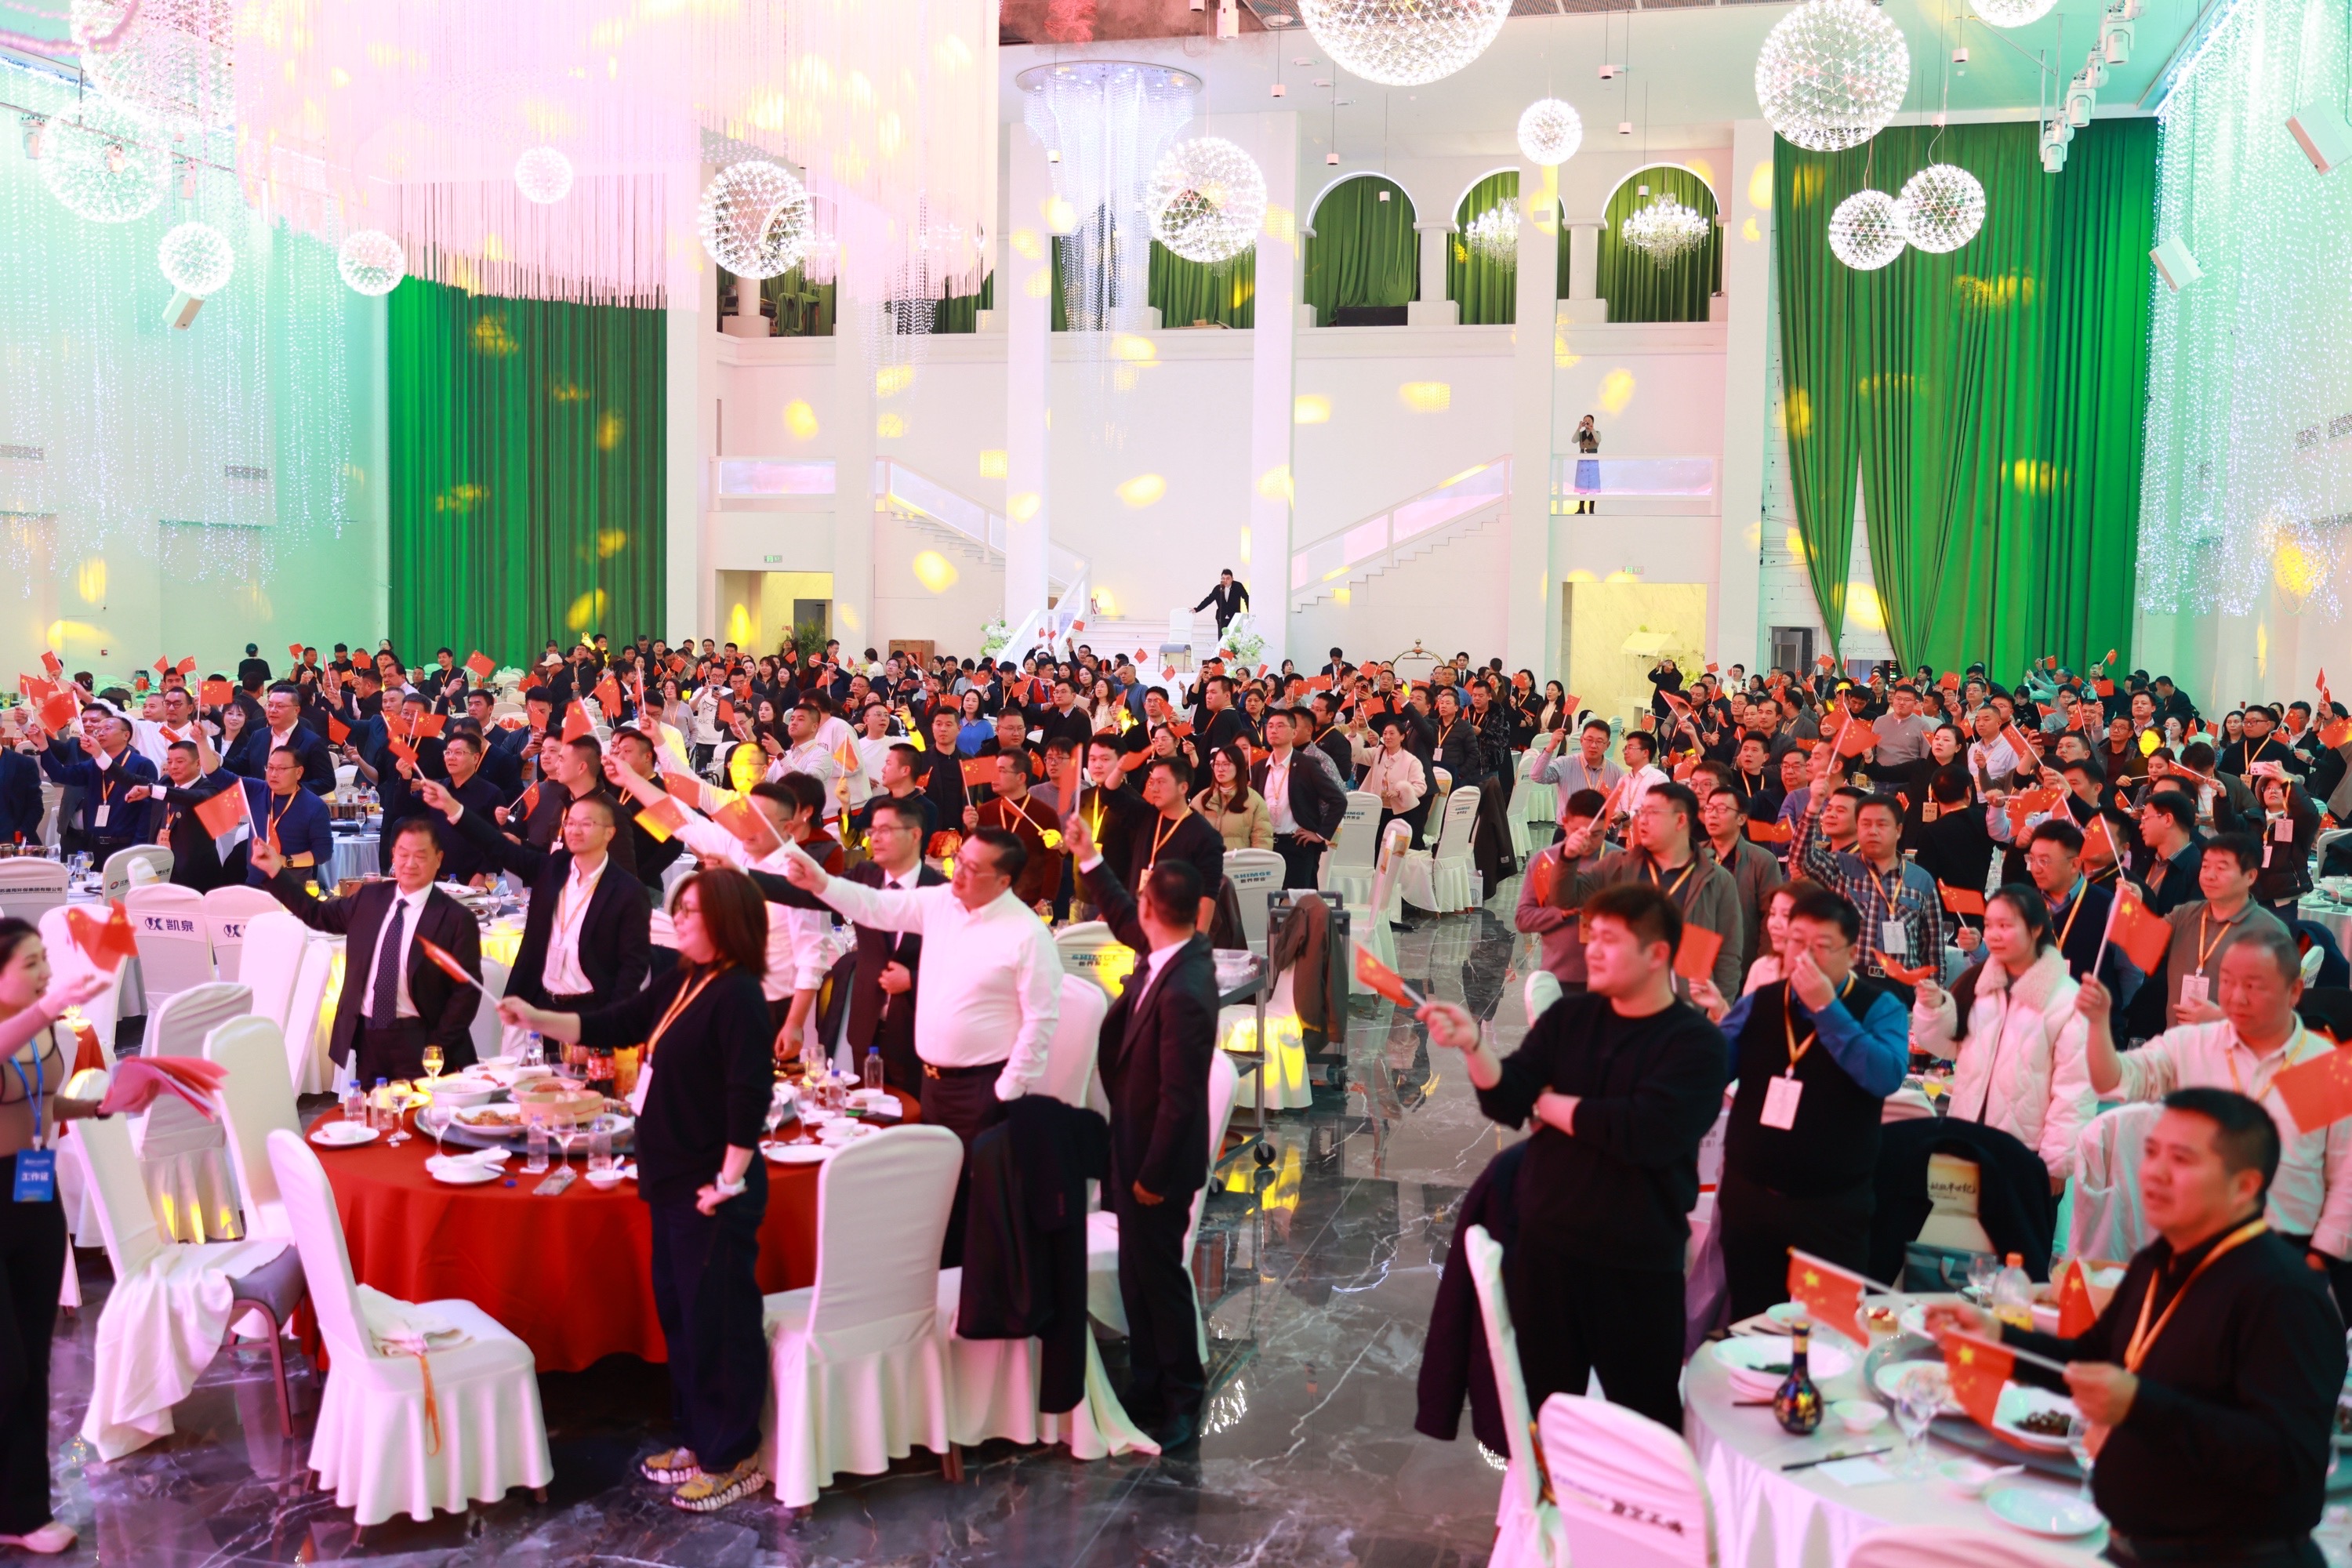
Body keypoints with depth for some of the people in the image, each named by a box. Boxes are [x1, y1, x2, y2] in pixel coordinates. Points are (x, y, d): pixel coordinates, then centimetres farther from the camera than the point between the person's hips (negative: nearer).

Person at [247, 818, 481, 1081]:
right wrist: (275, 870, 13)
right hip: (366, 1035, 5)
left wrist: (438, 1047, -14)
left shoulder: (456, 919, -9)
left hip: (417, 1041, -5)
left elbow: (467, 991, -9)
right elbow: (317, 914, 19)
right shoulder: (370, 898, 7)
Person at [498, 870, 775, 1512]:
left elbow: (751, 1093, -24)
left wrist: (730, 1180, -23)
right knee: (680, 1313, 18)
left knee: (718, 1320, 0)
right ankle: (697, 1439, 31)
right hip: (674, 1182, 10)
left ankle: (733, 1459, 12)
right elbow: (611, 1026, 15)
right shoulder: (680, 985, 9)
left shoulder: (737, 995, -19)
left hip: (712, 1192, -10)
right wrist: (538, 1020, 4)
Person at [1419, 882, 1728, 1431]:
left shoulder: (1696, 1041, -10)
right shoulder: (1568, 1017, 4)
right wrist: (1472, 1044, -24)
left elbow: (1645, 1133, -24)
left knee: (1645, 1418, 12)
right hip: (1545, 1246, 4)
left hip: (1639, 1265, -4)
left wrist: (1552, 1105, -10)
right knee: (1539, 1409, 16)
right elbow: (1507, 1101, -4)